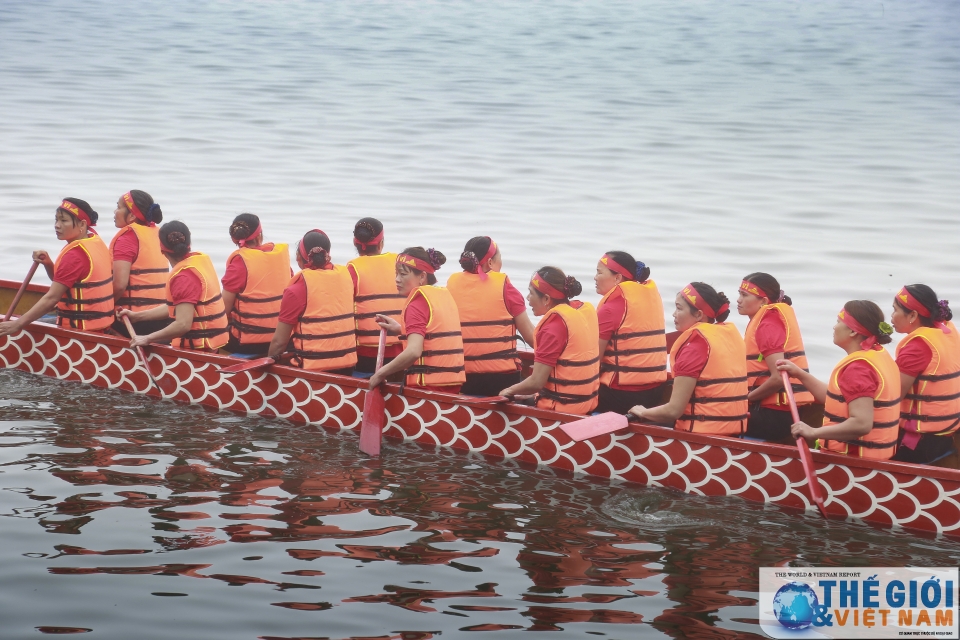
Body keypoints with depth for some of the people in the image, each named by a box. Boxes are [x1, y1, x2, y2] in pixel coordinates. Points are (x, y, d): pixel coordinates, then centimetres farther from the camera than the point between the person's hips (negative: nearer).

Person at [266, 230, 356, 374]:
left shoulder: (297, 290, -11)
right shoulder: (345, 276, 1)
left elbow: (279, 341, -7)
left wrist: (269, 361, 7)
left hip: (312, 368, -5)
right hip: (347, 366, 5)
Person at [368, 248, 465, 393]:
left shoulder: (417, 303, -11)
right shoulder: (445, 295, 11)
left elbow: (413, 351, -23)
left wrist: (380, 374, -14)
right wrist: (401, 329, 20)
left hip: (428, 386, -8)